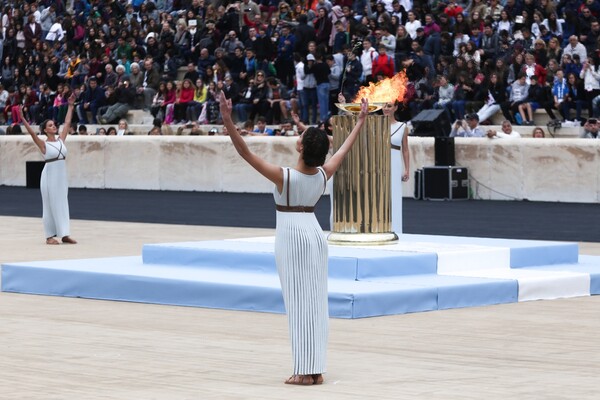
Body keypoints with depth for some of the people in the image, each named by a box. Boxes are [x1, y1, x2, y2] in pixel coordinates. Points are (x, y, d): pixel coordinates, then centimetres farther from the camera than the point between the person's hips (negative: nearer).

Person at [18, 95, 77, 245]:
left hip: (62, 175, 5)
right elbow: (32, 132, -19)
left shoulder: (61, 140, 7)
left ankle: (64, 234, 8)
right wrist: (22, 118, -29)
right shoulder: (43, 144, -7)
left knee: (62, 203, 6)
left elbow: (67, 122, 11)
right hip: (50, 175, -5)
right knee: (50, 204, 0)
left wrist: (71, 105, 13)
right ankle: (50, 236, 5)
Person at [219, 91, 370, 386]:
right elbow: (346, 148, 11)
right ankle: (316, 370, 9)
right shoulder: (323, 175, -4)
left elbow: (246, 153, -22)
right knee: (316, 301, 7)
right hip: (315, 234, 5)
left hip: (291, 236, -5)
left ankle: (305, 371, -3)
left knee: (299, 302, -3)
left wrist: (228, 123, -26)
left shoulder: (285, 177, -18)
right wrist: (361, 121, 24)